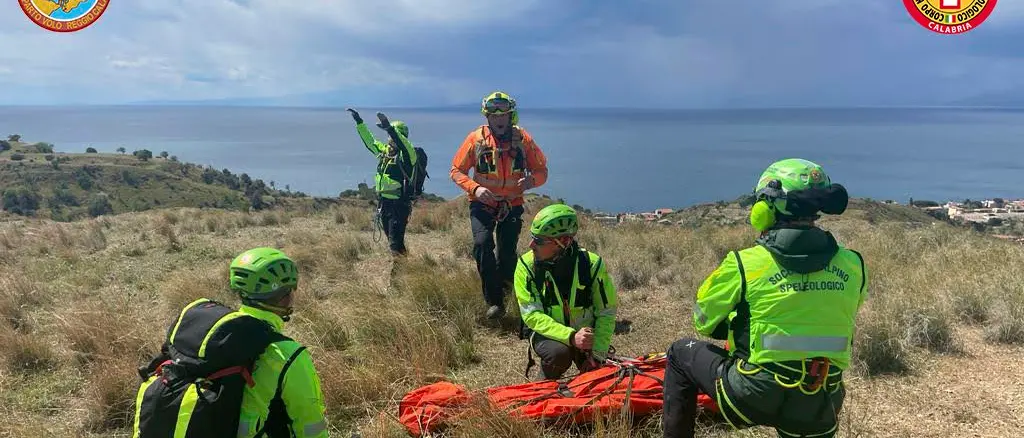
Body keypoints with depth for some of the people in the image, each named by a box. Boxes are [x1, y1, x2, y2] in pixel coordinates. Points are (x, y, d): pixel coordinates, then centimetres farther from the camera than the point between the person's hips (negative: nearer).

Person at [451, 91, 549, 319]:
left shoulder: (523, 138, -5)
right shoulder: (476, 138, -7)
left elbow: (542, 170, 0)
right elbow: (456, 171, -2)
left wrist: (531, 180, -23)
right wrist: (475, 188, -19)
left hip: (512, 205, 1)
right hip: (482, 203, -1)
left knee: (508, 251, -5)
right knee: (482, 244, -21)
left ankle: (503, 285, 28)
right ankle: (495, 301, -10)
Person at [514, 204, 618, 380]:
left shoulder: (592, 264, -17)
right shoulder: (526, 265, -19)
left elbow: (607, 313, -8)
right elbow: (531, 314, -21)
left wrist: (597, 355, -18)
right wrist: (571, 337, -34)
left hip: (585, 331, 1)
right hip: (546, 332, -1)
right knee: (559, 353, -32)